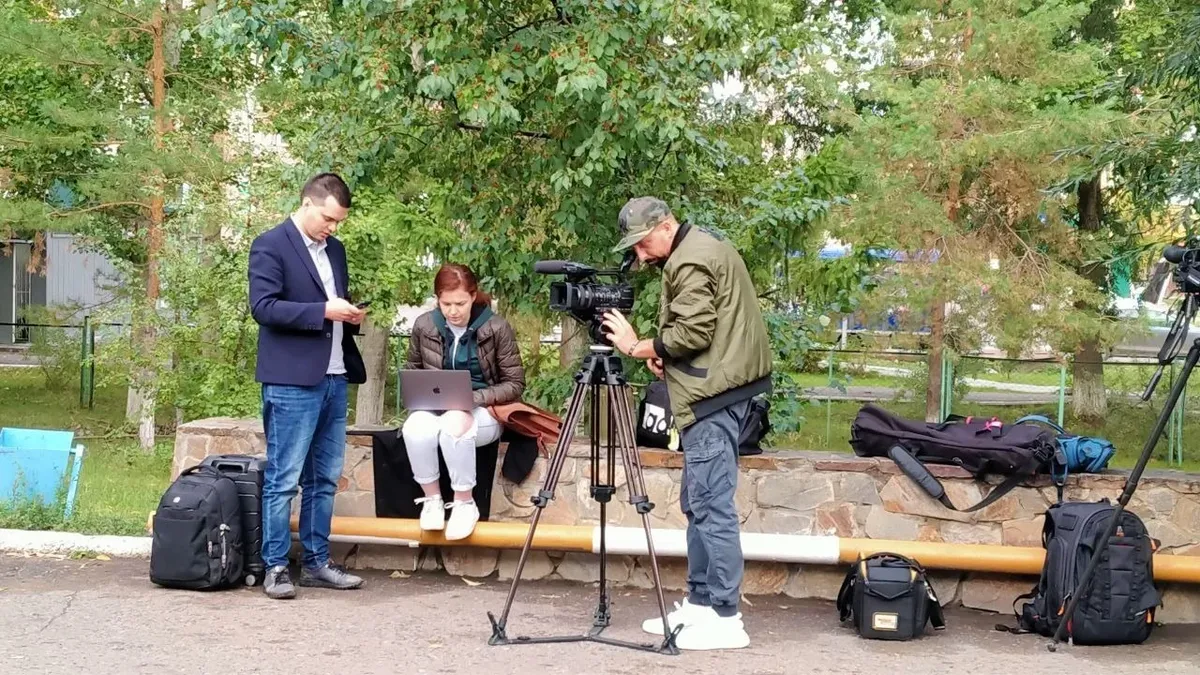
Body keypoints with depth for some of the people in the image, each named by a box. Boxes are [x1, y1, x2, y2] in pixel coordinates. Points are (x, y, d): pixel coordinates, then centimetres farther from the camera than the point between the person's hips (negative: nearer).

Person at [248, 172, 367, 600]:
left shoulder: (334, 249, 17)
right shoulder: (270, 245, -6)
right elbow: (263, 306, -14)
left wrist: (351, 317, 4)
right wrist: (323, 312, -20)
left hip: (334, 377, 8)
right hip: (291, 381, -8)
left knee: (325, 478, 10)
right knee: (283, 479, -4)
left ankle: (316, 563, 18)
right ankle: (275, 567, 2)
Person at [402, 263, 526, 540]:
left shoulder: (496, 327, -10)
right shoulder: (424, 325, -2)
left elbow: (515, 384, -6)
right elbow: (412, 372, 13)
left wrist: (473, 398, -20)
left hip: (481, 411, -2)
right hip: (435, 407, 2)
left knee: (454, 425, -39)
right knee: (416, 428, -35)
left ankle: (465, 503, -18)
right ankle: (431, 499, -11)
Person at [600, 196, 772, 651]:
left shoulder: (689, 262, -13)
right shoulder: (708, 248, 20)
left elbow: (692, 333, -19)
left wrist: (637, 347, -7)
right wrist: (666, 355, 11)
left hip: (713, 394, -11)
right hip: (723, 386, 11)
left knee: (710, 504, -10)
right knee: (698, 502, 14)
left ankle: (724, 618, -9)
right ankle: (699, 602, 20)